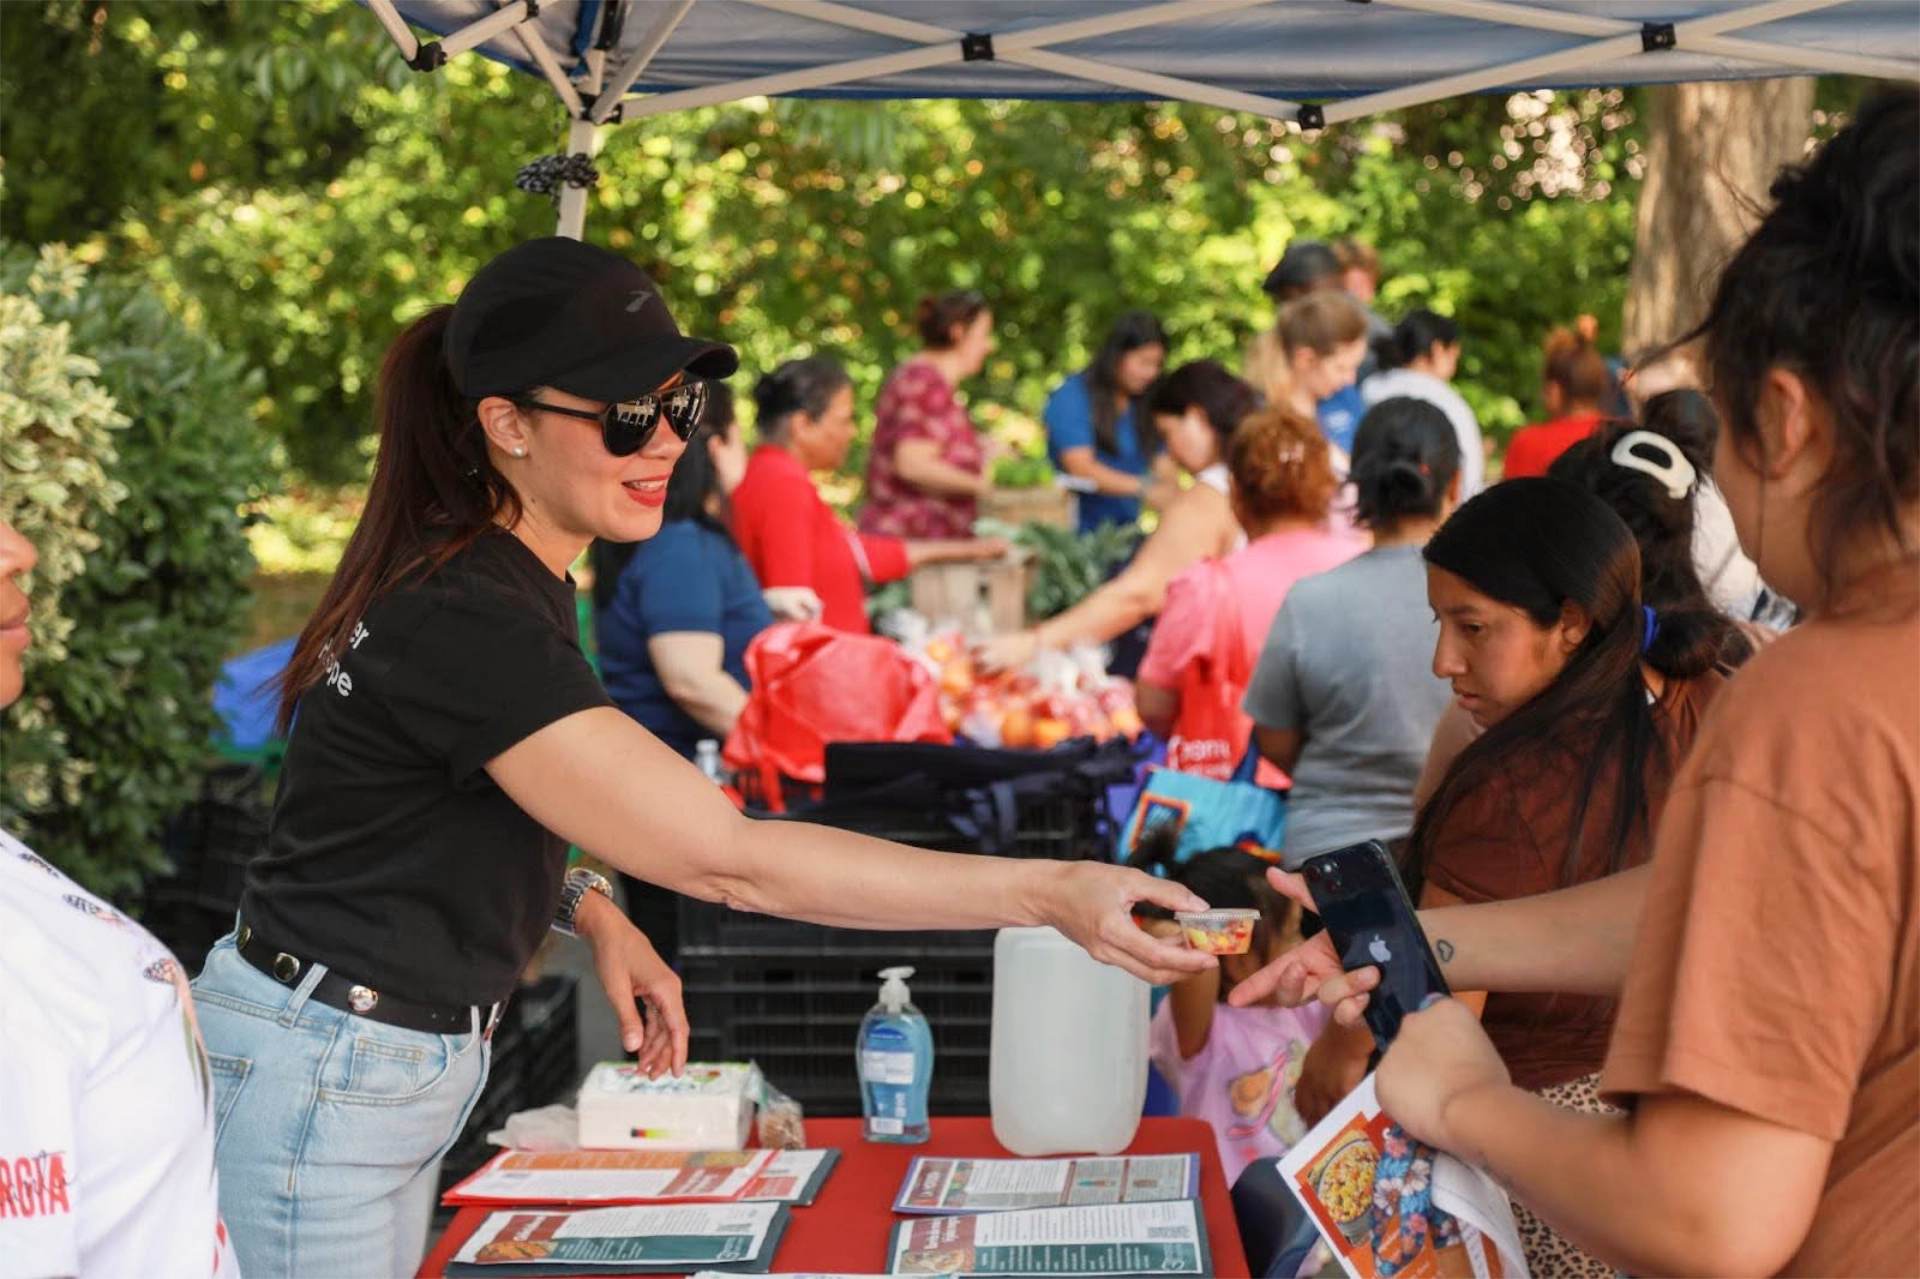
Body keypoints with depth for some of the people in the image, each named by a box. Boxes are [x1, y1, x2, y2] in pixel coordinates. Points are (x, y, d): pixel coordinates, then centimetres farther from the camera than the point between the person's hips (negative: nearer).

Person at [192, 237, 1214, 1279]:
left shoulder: (505, 581, 4)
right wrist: (1049, 893, -32)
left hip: (405, 1071, 9)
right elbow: (730, 860, -31)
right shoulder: (468, 625, -27)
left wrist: (589, 910, -2)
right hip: (318, 1081, -9)